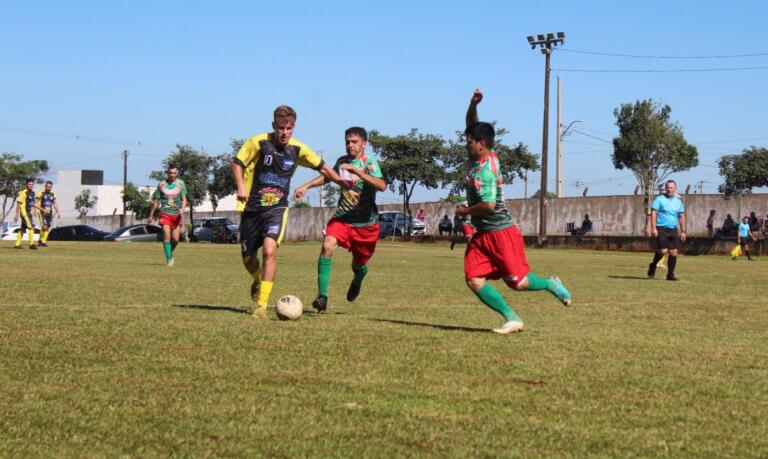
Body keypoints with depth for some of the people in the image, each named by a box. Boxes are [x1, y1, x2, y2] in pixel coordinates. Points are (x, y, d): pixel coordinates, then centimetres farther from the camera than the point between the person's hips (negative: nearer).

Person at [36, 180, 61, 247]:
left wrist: (58, 212, 13)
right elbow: (37, 203, -6)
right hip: (42, 213, -6)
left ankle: (43, 242, 13)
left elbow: (55, 204, 18)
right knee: (44, 227, -17)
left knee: (48, 228, 4)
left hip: (50, 213, 6)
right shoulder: (41, 193, -5)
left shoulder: (52, 194, 12)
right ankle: (40, 240, 0)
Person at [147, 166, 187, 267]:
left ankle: (170, 253, 27)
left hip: (177, 215, 1)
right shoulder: (161, 185, 4)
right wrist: (151, 215, 14)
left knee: (175, 239, -2)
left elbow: (184, 199, 2)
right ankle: (169, 259, -12)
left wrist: (183, 209, -19)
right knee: (167, 236, -16)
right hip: (165, 214, -1)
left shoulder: (181, 184, 4)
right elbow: (156, 201, 12)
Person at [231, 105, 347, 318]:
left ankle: (262, 305, -20)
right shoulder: (258, 143, -9)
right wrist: (241, 186, -16)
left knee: (269, 250, -24)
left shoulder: (298, 149, -2)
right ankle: (258, 281, 46)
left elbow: (322, 167, 11)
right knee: (248, 258, 9)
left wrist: (344, 185, 7)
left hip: (277, 208, 0)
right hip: (252, 207, 1)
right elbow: (237, 163, 0)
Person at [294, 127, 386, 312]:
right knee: (328, 245, -25)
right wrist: (306, 186, 16)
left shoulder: (369, 162, -12)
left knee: (359, 265, 11)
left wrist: (358, 172, -39)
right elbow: (328, 176, 25)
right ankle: (322, 295, -26)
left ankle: (358, 277, 51)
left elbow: (381, 186, -31)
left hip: (366, 223, -3)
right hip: (342, 218, 3)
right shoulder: (342, 161, 4)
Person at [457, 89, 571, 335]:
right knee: (474, 280, -5)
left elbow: (488, 205, -29)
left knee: (517, 282, -2)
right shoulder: (478, 158, 6)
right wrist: (473, 104, 0)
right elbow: (472, 126, 17)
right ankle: (512, 319, -1)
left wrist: (465, 211, -12)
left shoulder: (485, 171, -20)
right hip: (482, 234, 9)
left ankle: (550, 285, 27)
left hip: (501, 232, -9)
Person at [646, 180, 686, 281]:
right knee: (663, 250, -14)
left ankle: (670, 274, 5)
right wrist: (653, 228, -17)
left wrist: (683, 231, 11)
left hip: (673, 230, 5)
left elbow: (681, 217, 16)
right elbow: (653, 213, -8)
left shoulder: (678, 201, 12)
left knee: (674, 252, -2)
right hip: (661, 229, -5)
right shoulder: (659, 199, -2)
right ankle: (653, 266, 12)